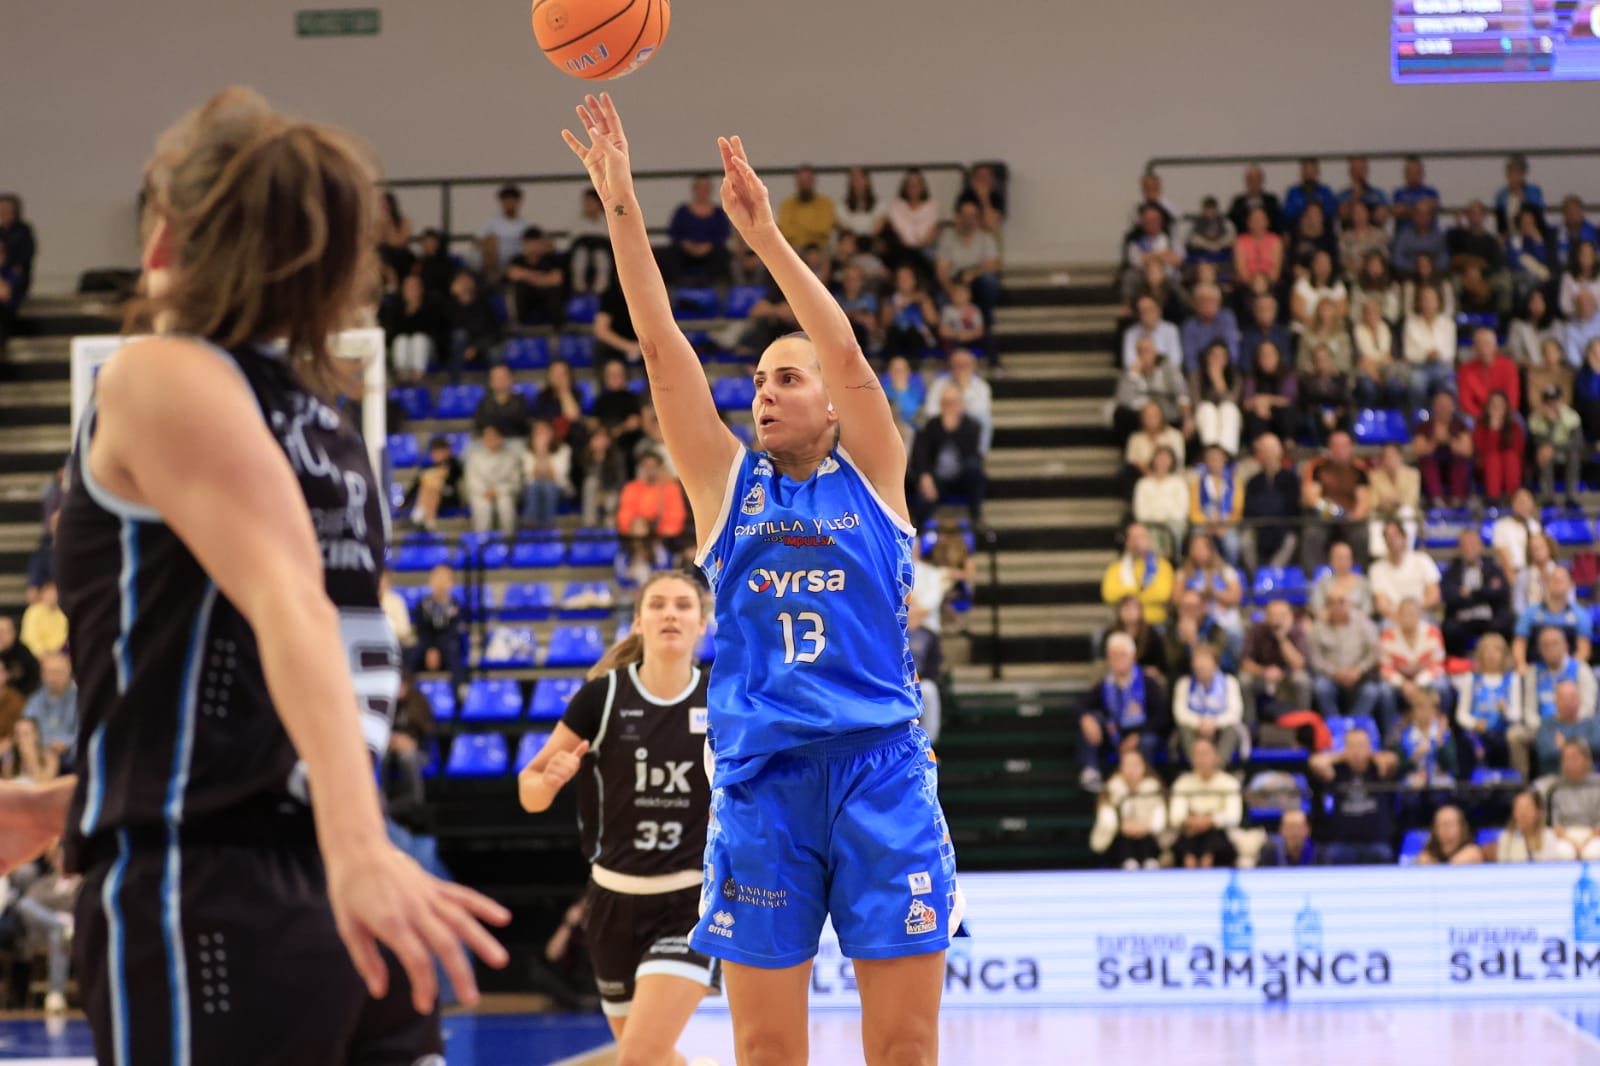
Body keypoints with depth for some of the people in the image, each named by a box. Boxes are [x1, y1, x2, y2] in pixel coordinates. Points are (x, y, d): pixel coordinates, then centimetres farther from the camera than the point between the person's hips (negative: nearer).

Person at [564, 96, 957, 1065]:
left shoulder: (872, 474, 10)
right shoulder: (726, 482, 13)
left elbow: (847, 352, -5)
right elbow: (662, 347, 5)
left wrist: (766, 235, -11)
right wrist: (621, 203, -2)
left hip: (881, 767, -1)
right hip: (760, 775, 1)